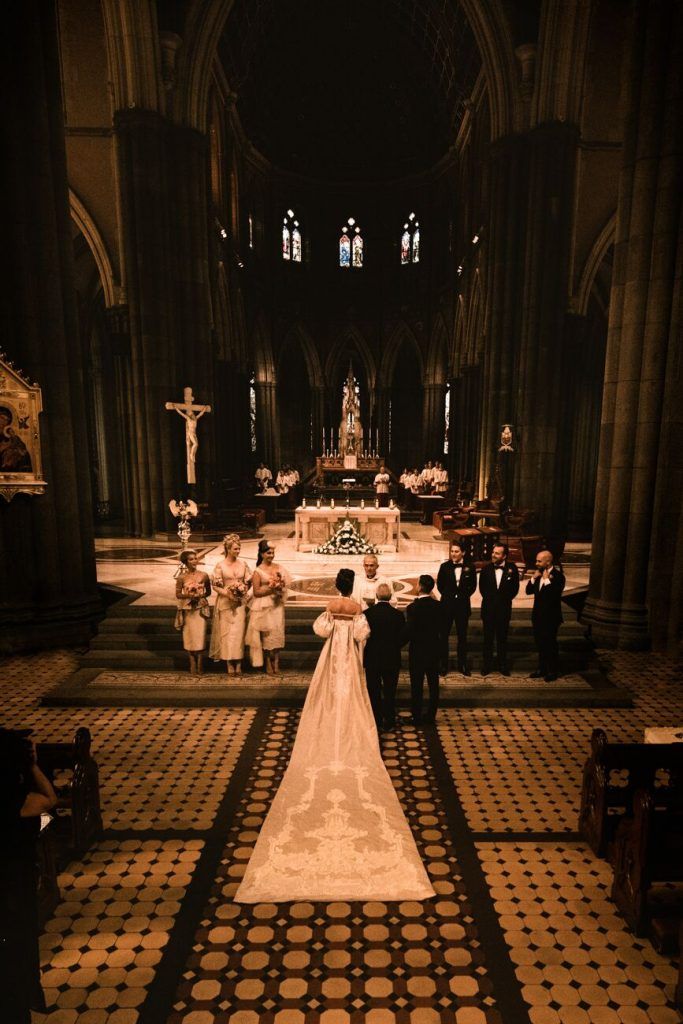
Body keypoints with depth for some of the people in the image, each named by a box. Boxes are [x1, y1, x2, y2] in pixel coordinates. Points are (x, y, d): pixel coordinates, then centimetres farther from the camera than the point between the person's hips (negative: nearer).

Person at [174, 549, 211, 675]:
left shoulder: (203, 575, -3)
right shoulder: (182, 577, -6)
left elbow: (208, 592, 7)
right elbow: (178, 594, -1)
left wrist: (201, 595, -12)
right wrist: (189, 595, -18)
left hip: (201, 610, 0)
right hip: (188, 610, 0)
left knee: (200, 636, 1)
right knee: (190, 636, 7)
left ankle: (200, 665, 13)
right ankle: (192, 664, 20)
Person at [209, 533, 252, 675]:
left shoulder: (243, 564, 6)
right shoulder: (220, 565, -3)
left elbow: (248, 583, 10)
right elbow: (215, 585, -2)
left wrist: (243, 592, -8)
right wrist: (228, 593, -15)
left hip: (240, 602, 2)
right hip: (225, 603, -2)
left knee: (239, 631, 0)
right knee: (226, 632, 1)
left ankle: (238, 664, 6)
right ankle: (229, 664, 8)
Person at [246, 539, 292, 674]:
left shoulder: (279, 568, 6)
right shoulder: (258, 571, -7)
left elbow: (286, 583, 13)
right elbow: (256, 592, -9)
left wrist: (280, 587, -7)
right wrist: (271, 589, -18)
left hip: (277, 605, 4)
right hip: (264, 607, -4)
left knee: (278, 633, 5)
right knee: (267, 635, 2)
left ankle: (276, 663, 14)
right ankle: (268, 664, 15)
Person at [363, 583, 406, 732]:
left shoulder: (367, 613, -13)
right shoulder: (398, 615, -12)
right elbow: (403, 637, -6)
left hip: (371, 659, 0)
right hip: (392, 659, 1)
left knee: (374, 692, 12)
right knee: (389, 692, 14)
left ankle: (376, 722, 20)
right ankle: (389, 721, 22)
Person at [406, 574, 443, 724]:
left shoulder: (412, 607, -20)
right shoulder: (438, 606, -5)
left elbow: (409, 632, -20)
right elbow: (441, 627, 1)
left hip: (417, 651, -4)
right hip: (434, 650, 5)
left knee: (416, 686, 7)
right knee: (433, 684, 15)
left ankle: (417, 717, 16)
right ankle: (430, 716, 24)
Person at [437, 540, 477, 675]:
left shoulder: (470, 567, -2)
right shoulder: (444, 566, -3)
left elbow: (473, 585, 7)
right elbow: (440, 584, 7)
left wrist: (464, 595, 0)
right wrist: (447, 595, 3)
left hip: (463, 605, 0)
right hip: (447, 604, 0)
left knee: (462, 636, 10)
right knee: (444, 635, 4)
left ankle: (462, 665, 21)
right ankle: (443, 665, 14)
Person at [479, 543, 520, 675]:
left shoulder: (512, 568, -6)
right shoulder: (486, 568, -3)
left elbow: (515, 587, 3)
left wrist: (507, 599, 2)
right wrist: (488, 598, 7)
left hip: (504, 608, -1)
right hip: (488, 607, 1)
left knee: (502, 638, 9)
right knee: (488, 638, 9)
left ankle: (503, 665, 21)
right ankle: (487, 665, 19)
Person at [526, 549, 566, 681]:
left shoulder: (558, 575, -15)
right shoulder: (539, 574, 7)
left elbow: (554, 594, -27)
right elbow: (528, 591, 6)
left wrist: (547, 579, -23)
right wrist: (534, 578, -7)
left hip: (550, 617, -7)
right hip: (538, 615, 7)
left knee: (550, 644, 4)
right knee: (540, 644, 16)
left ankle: (553, 671, 18)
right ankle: (542, 669, 29)